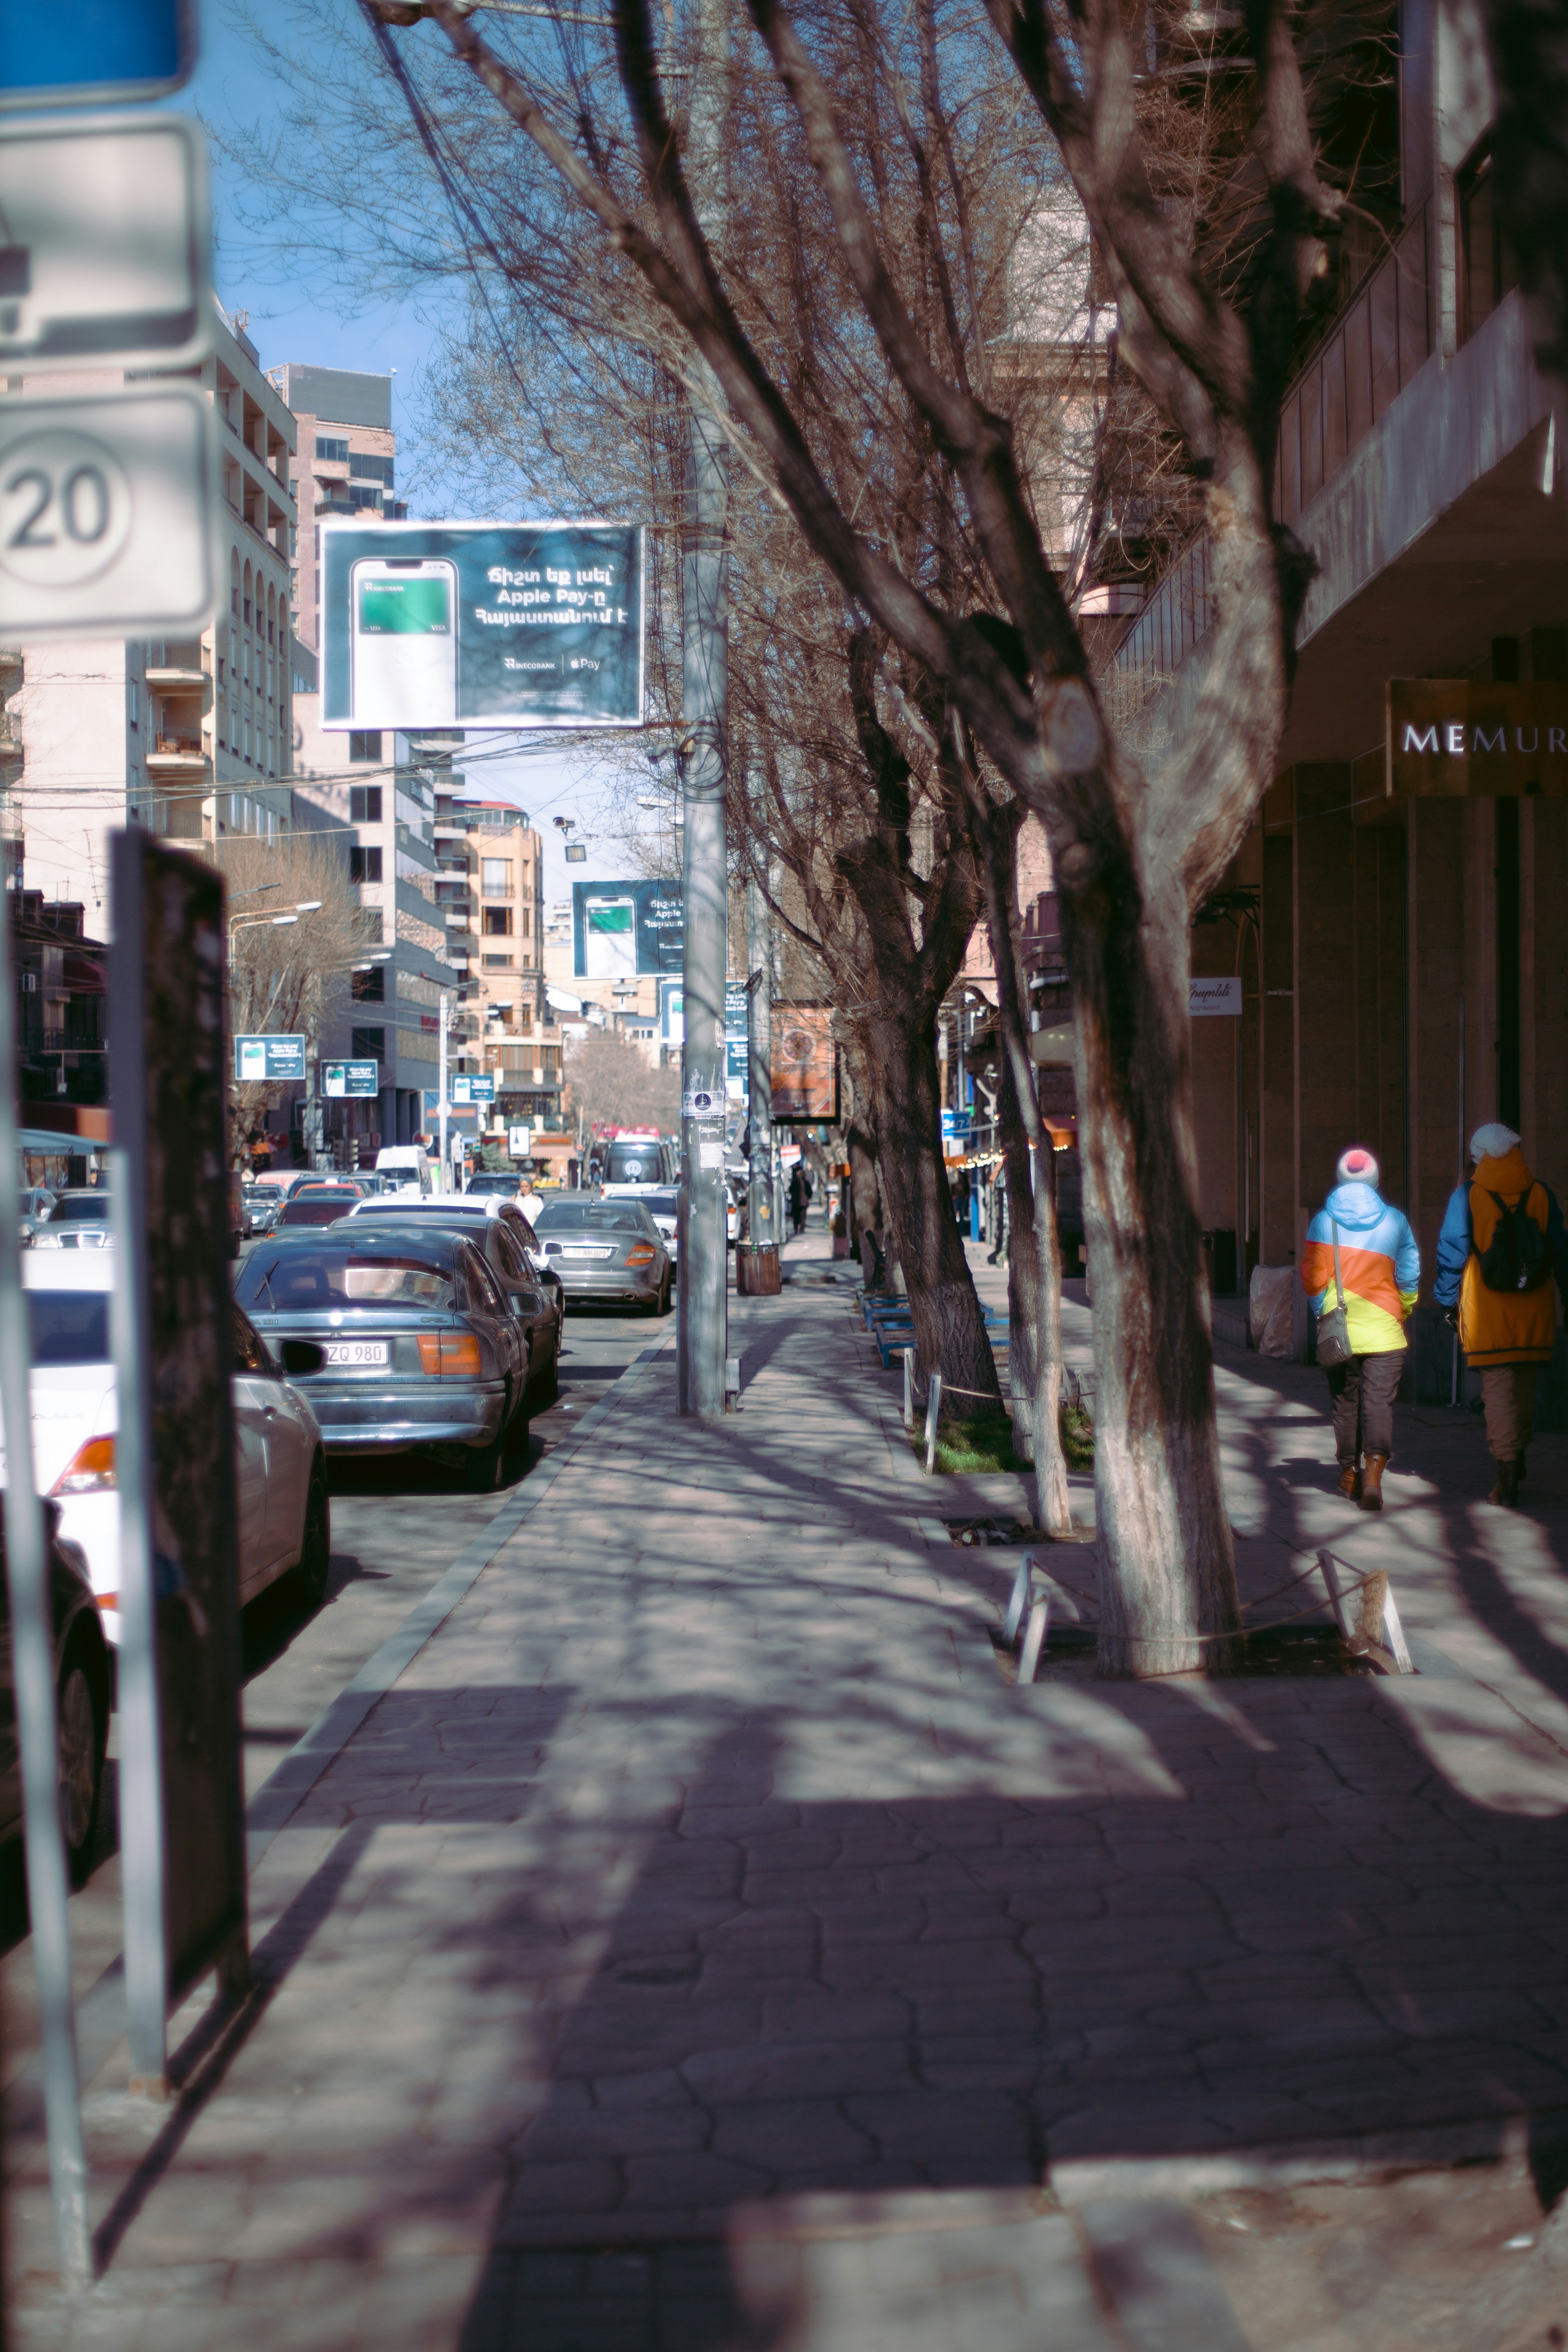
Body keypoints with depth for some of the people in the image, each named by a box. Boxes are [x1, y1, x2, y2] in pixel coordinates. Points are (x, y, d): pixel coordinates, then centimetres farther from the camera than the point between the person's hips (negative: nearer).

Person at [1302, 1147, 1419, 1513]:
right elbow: (1410, 1277, 6)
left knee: (1345, 1403, 13)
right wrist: (1403, 1313, 23)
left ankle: (1349, 1474, 23)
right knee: (1379, 1403, -4)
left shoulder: (1323, 1221, -1)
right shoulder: (1394, 1221, 0)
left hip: (1339, 1331, 1)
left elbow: (1313, 1276, -2)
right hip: (1384, 1331, -1)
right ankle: (1374, 1473, -21)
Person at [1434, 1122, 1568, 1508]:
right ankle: (1516, 1462, 28)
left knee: (1497, 1392, -1)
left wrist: (1448, 1303, 6)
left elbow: (1452, 1255, -3)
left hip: (1488, 1318, -3)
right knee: (1525, 1389, 17)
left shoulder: (1468, 1196, -4)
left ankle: (1508, 1479, -6)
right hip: (1534, 1316, 3)